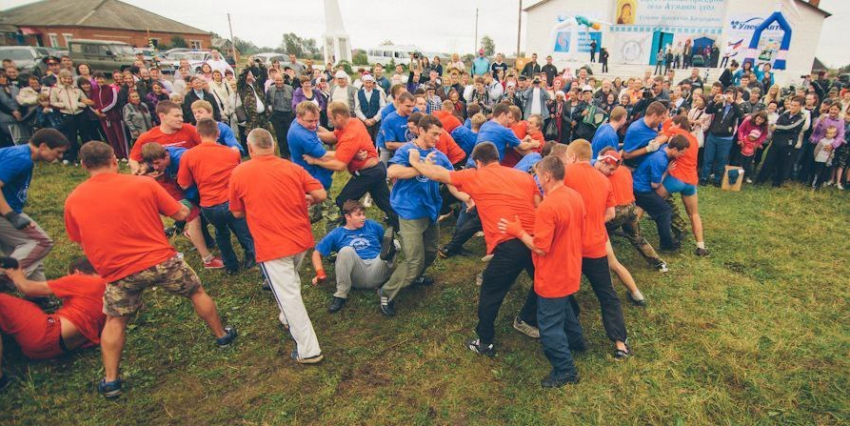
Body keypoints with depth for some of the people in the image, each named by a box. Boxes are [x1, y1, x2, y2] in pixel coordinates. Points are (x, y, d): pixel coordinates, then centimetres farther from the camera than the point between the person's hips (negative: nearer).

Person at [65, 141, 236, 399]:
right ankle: (222, 335, 35)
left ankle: (110, 381, 25)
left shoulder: (73, 201, 0)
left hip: (117, 273, 2)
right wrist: (185, 207, 18)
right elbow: (181, 215, -4)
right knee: (197, 292, 21)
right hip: (160, 260, -2)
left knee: (115, 321, 23)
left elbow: (79, 241, 13)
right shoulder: (143, 184, -8)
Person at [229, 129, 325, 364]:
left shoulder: (239, 173, -5)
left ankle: (309, 350, 7)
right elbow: (321, 195, -3)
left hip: (272, 246, -4)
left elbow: (237, 213, 5)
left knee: (288, 295, 2)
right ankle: (288, 318, 49)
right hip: (301, 239, 5)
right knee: (292, 282, 29)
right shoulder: (293, 168, 0)